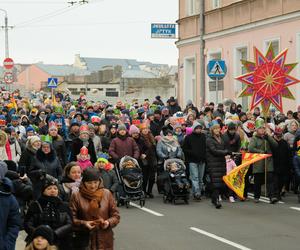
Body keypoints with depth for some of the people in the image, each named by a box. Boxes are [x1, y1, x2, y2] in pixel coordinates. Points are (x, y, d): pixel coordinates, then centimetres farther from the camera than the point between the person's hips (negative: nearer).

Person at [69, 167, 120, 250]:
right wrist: (83, 223, -17)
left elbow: (116, 216, 7)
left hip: (105, 241, 1)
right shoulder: (76, 196, 0)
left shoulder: (107, 194, 4)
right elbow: (71, 218, -1)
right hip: (84, 241, -1)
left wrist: (109, 222, -13)